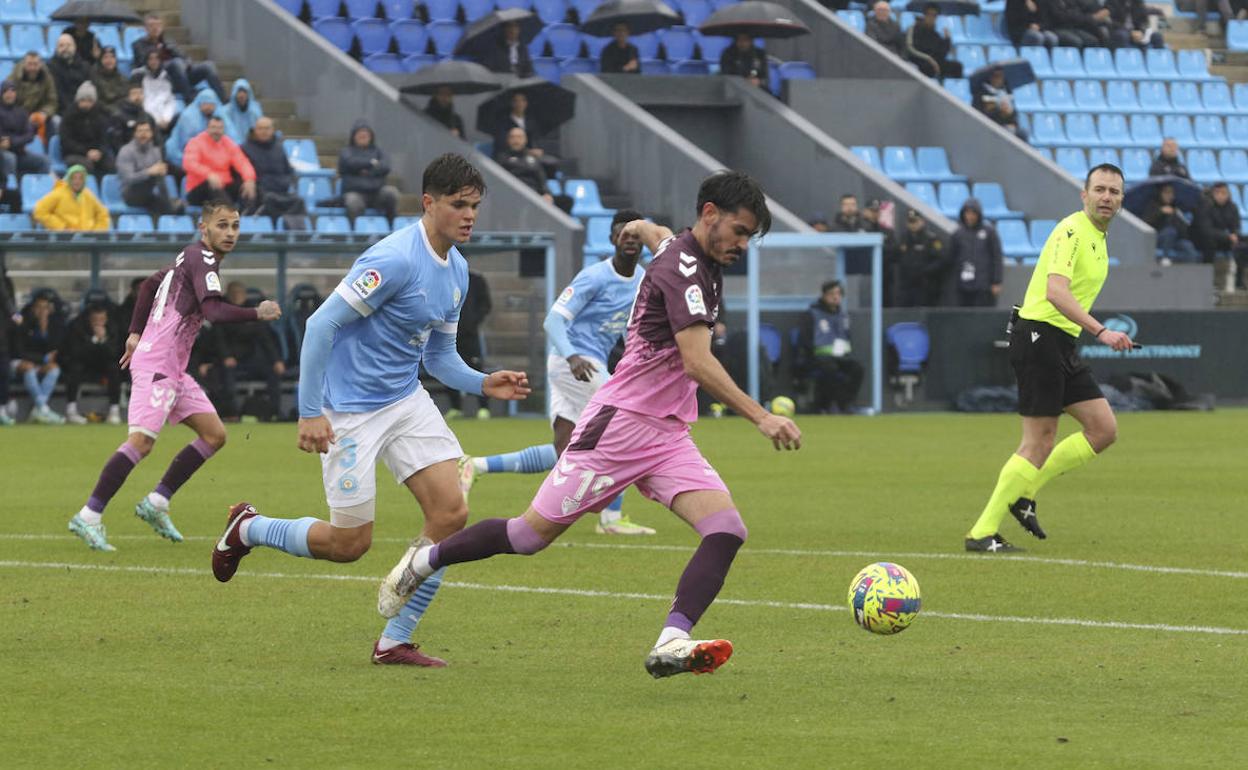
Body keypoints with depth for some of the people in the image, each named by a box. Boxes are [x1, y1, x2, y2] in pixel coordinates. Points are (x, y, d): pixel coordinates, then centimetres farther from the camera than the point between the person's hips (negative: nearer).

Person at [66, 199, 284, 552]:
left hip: (173, 369, 10)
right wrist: (256, 314, -25)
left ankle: (156, 503, 10)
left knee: (214, 434, 7)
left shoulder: (191, 257, 18)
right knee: (142, 441, -20)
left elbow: (149, 284, 30)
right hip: (156, 364, -10)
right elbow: (213, 310, -26)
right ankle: (88, 517, -19)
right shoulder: (202, 260, -12)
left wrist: (136, 333, 30)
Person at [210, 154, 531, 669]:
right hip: (351, 409, -8)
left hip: (407, 400, 8)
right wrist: (310, 413, -24)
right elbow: (322, 324, -22)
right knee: (349, 543, -3)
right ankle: (247, 529, 25)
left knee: (450, 512, -7)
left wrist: (481, 384, -2)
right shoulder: (395, 259, -22)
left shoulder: (456, 270, 7)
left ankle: (394, 642, 3)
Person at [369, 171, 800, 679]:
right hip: (620, 422, -9)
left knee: (726, 528, -16)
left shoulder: (692, 255, 10)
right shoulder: (682, 268, -18)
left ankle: (671, 643, -29)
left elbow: (655, 233, 36)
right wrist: (761, 418, -34)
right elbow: (697, 361, -29)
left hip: (668, 437, 9)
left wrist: (641, 229, 59)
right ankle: (425, 561, 24)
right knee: (534, 532, 0)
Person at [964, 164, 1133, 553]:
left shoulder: (1098, 238, 17)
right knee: (1039, 441, -10)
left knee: (1104, 430, 4)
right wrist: (1100, 331, -36)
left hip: (1061, 345, 10)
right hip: (1039, 335, -10)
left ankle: (1023, 493, 12)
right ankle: (982, 532, -6)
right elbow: (1055, 291, -29)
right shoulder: (1072, 232, -15)